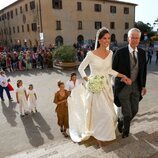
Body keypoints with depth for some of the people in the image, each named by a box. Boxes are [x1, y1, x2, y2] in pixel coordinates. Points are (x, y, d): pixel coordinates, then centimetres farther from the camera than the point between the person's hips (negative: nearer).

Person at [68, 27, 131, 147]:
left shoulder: (110, 53, 1)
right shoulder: (91, 54, -15)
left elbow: (109, 70, 5)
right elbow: (81, 68, -5)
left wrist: (122, 76, -3)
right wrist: (88, 81, -15)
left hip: (106, 86, 5)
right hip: (95, 87, -5)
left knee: (106, 112, 16)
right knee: (103, 113, -2)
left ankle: (99, 133, 43)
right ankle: (99, 135, 25)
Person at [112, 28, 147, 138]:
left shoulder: (142, 53, 1)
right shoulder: (120, 53, -14)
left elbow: (143, 70, 8)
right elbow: (113, 69, -5)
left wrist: (143, 85, 8)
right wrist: (121, 78, -13)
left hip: (136, 85, 5)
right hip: (123, 86, -5)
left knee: (135, 110, 14)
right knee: (127, 113, 2)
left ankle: (122, 122, 44)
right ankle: (126, 130, 34)